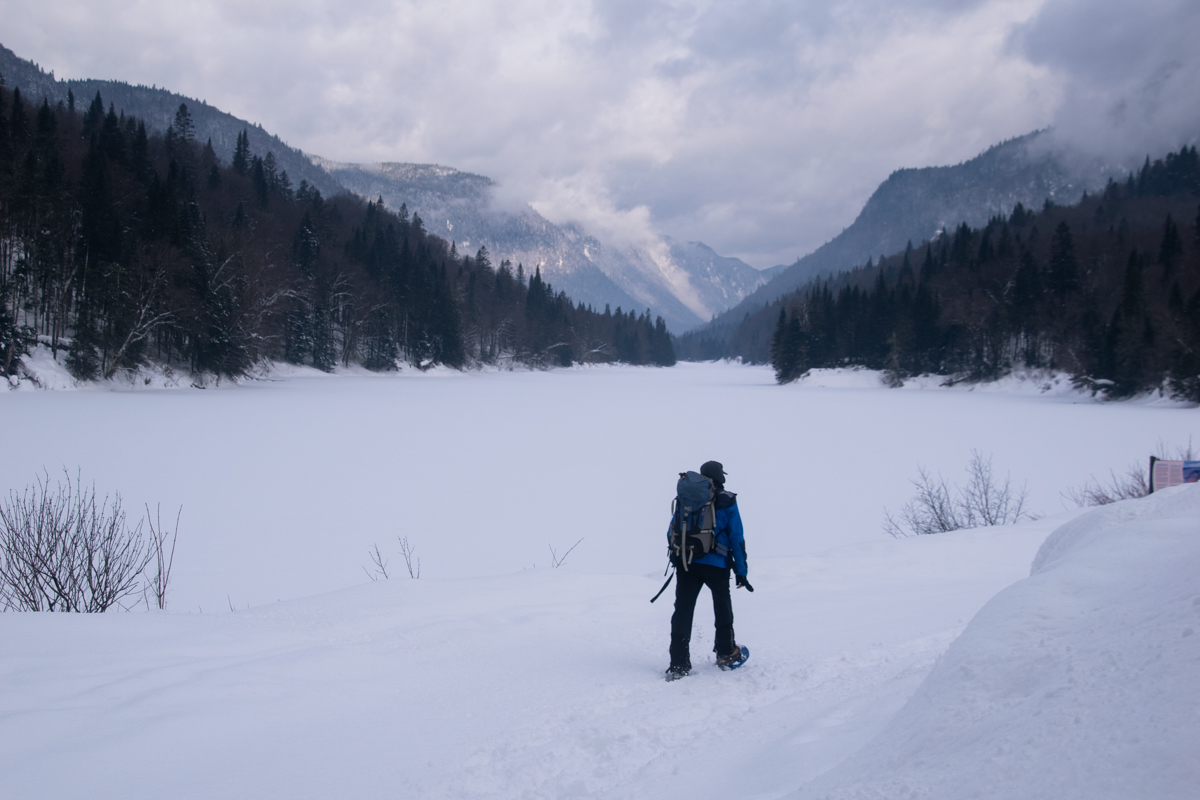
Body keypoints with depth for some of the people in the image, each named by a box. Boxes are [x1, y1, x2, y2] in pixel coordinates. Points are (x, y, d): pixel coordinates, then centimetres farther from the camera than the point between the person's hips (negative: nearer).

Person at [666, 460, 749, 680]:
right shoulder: (727, 502, 0)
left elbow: (672, 533, 10)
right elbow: (736, 538, -2)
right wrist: (741, 570, 2)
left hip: (686, 563, 2)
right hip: (716, 564, -2)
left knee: (682, 611, 3)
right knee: (723, 609, 20)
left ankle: (678, 664, -3)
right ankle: (726, 654, 27)